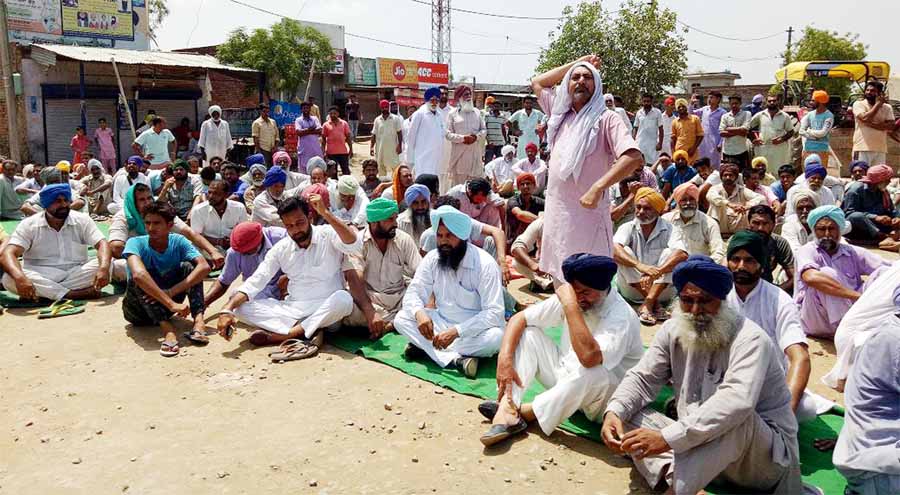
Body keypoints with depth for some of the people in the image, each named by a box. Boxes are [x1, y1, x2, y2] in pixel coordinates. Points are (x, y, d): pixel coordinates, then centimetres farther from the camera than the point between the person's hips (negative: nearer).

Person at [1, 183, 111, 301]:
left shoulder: (82, 220, 1)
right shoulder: (29, 225, -3)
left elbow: (102, 244, -11)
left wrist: (103, 268, -35)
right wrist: (20, 277, -38)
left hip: (76, 274, 1)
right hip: (40, 277, -1)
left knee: (105, 265, -26)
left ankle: (41, 292, -23)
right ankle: (74, 294, -28)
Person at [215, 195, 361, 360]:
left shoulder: (328, 235, -6)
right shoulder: (281, 249, 4)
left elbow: (355, 245, -27)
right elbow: (254, 283, 0)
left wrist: (325, 213, -31)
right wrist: (227, 310, -16)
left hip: (326, 310, -3)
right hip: (293, 309, 3)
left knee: (343, 298, -37)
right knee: (242, 308, -14)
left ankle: (280, 335, -26)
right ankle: (303, 331, -25)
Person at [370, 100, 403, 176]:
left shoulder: (395, 118, 1)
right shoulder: (377, 120, 8)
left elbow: (399, 133, -1)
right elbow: (374, 135, 9)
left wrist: (399, 145, -9)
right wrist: (371, 147, 2)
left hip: (392, 148, -3)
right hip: (380, 149, 3)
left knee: (395, 167, -5)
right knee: (381, 168, 7)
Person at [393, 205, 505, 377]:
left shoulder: (485, 264, -20)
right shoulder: (432, 259, -5)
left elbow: (494, 312, -25)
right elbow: (413, 292, -4)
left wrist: (456, 331, -35)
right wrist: (419, 312, -29)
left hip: (473, 329, -4)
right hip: (442, 323, 4)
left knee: (495, 337, -35)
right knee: (401, 319, -16)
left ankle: (426, 346, -22)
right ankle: (456, 359, -28)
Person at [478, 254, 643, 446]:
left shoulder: (621, 316, -26)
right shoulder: (568, 296, -9)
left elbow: (589, 356, -44)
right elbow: (519, 318, -7)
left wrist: (570, 305, -38)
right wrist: (505, 359, -22)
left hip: (605, 397, -6)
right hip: (565, 380, 6)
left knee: (592, 371, -39)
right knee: (528, 332, -9)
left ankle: (528, 412, -17)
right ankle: (508, 412, -27)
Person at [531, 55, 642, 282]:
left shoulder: (606, 119, -5)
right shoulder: (561, 115, 14)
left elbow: (634, 157, -19)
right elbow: (537, 82, 26)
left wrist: (598, 187, -30)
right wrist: (574, 64, 16)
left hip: (588, 213, -6)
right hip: (555, 212, 6)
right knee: (559, 280, 12)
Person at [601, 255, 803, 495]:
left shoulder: (750, 339, -20)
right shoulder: (673, 331, 1)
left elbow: (737, 401, -36)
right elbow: (642, 378, 2)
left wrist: (668, 438, -43)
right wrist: (614, 412, -21)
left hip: (766, 455, -5)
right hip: (698, 444, 6)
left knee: (736, 416, -38)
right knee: (628, 415, -10)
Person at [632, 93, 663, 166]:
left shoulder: (657, 112, -1)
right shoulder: (639, 113, 7)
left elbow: (661, 129, -1)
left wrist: (660, 143, -8)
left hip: (653, 143, -2)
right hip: (640, 143, 2)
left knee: (652, 165, -2)